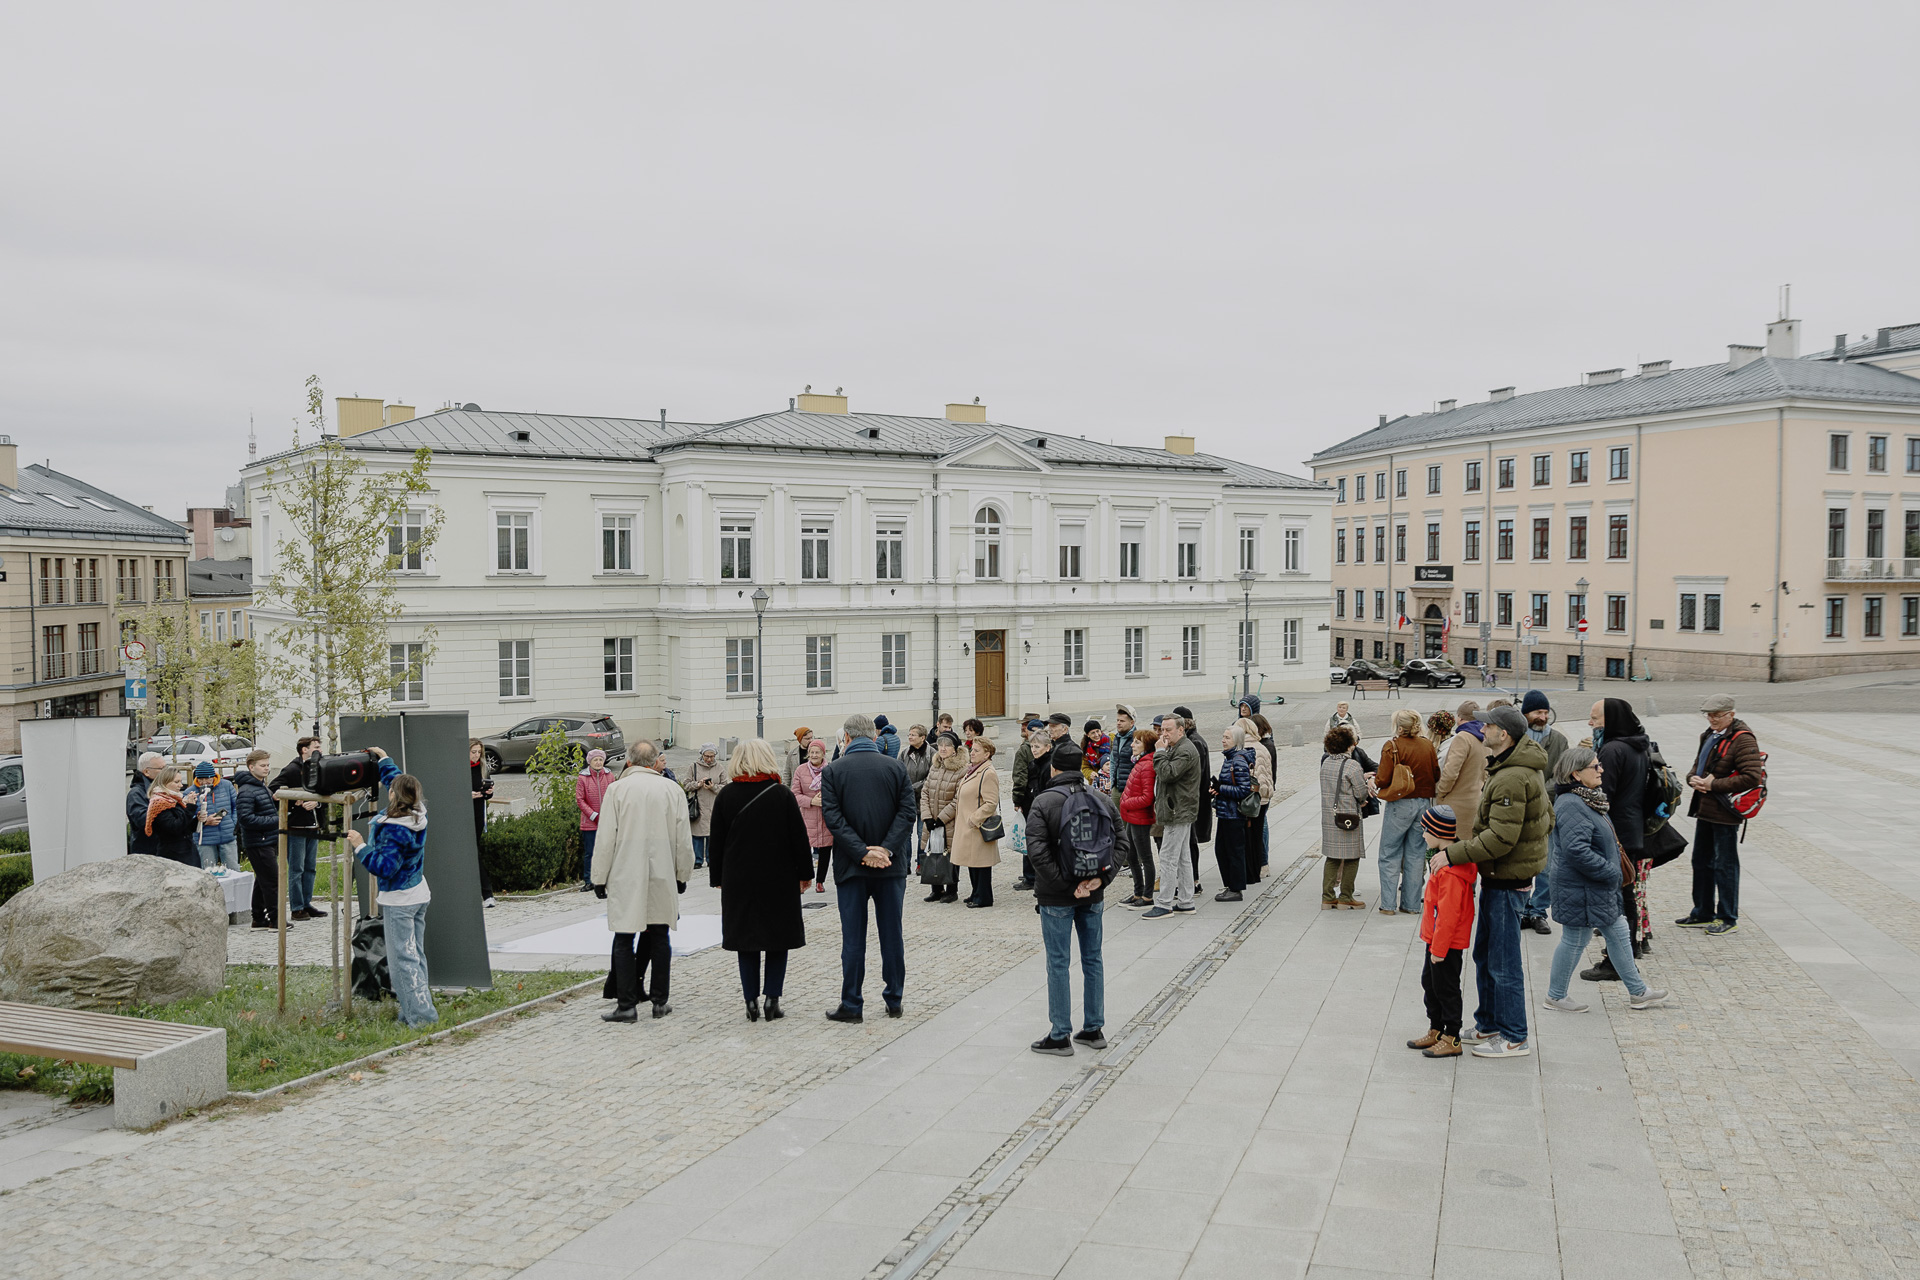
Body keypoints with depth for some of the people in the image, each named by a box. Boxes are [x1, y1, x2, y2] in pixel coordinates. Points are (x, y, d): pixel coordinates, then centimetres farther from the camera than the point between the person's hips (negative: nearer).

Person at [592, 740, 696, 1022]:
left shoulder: (617, 789, -5)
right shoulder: (673, 790, 1)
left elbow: (606, 840, -6)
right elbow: (684, 840, 4)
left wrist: (600, 878, 3)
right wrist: (682, 876, 15)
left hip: (625, 878, -2)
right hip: (662, 878, 2)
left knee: (624, 940, 2)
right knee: (659, 937, 12)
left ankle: (627, 1005, 0)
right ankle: (659, 1000, 17)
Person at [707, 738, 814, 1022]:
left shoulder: (725, 795, -1)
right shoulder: (782, 794, -6)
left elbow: (716, 841, 4)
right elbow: (799, 837, -3)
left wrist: (718, 878, 12)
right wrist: (805, 873, 7)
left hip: (738, 880, 2)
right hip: (779, 878, -1)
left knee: (746, 940, 8)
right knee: (778, 938, 7)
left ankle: (751, 1001, 7)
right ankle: (772, 998, 3)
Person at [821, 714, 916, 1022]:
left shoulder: (834, 770, -3)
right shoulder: (896, 768, 1)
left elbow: (832, 817, -12)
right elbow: (907, 812, -7)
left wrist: (862, 852, -13)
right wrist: (887, 849, -12)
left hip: (851, 867, -1)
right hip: (891, 866, 2)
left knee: (853, 937, 5)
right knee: (892, 934, 11)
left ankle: (851, 1005, 9)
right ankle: (894, 1000, 18)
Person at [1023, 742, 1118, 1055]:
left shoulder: (1044, 801, -12)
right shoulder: (1102, 800, 3)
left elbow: (1038, 850, -22)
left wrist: (1066, 885, -18)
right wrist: (1101, 877, -9)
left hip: (1057, 897, -5)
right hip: (1093, 896, 5)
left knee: (1058, 964, 3)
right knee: (1093, 959, 15)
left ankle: (1060, 1036, 9)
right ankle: (1094, 1029, 23)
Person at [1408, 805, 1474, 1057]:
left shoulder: (1450, 872, -27)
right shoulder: (1446, 860, 7)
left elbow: (1448, 914, -26)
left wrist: (1439, 948, -21)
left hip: (1448, 943, -10)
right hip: (1436, 941, 10)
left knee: (1446, 989, 1)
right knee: (1430, 983, 19)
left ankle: (1451, 1040, 12)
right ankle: (1435, 1031, 31)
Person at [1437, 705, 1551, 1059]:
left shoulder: (1511, 779, -24)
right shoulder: (1521, 769, 11)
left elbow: (1500, 838, -28)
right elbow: (1546, 819, 19)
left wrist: (1452, 854, -25)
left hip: (1507, 880, -11)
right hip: (1500, 875, 11)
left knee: (1503, 963, -1)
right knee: (1484, 955, 20)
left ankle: (1514, 1039, 9)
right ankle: (1488, 1025, 32)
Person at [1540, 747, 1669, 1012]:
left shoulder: (1588, 799, 10)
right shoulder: (1571, 806, -24)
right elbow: (1576, 850, -31)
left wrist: (1613, 872, 15)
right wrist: (1611, 871, -22)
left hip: (1598, 889, 10)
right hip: (1579, 890, -10)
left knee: (1618, 934, 16)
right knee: (1575, 940, 3)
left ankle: (1638, 992, 27)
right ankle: (1555, 996, 18)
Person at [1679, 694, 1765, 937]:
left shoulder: (1743, 741, -15)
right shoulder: (1710, 736, 13)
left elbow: (1752, 777, -23)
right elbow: (1698, 766, 23)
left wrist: (1713, 785, -20)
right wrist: (1694, 779, -1)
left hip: (1724, 815, -9)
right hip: (1704, 810, 9)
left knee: (1725, 865, 1)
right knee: (1701, 862, 16)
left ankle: (1728, 919, 13)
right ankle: (1703, 914, 28)